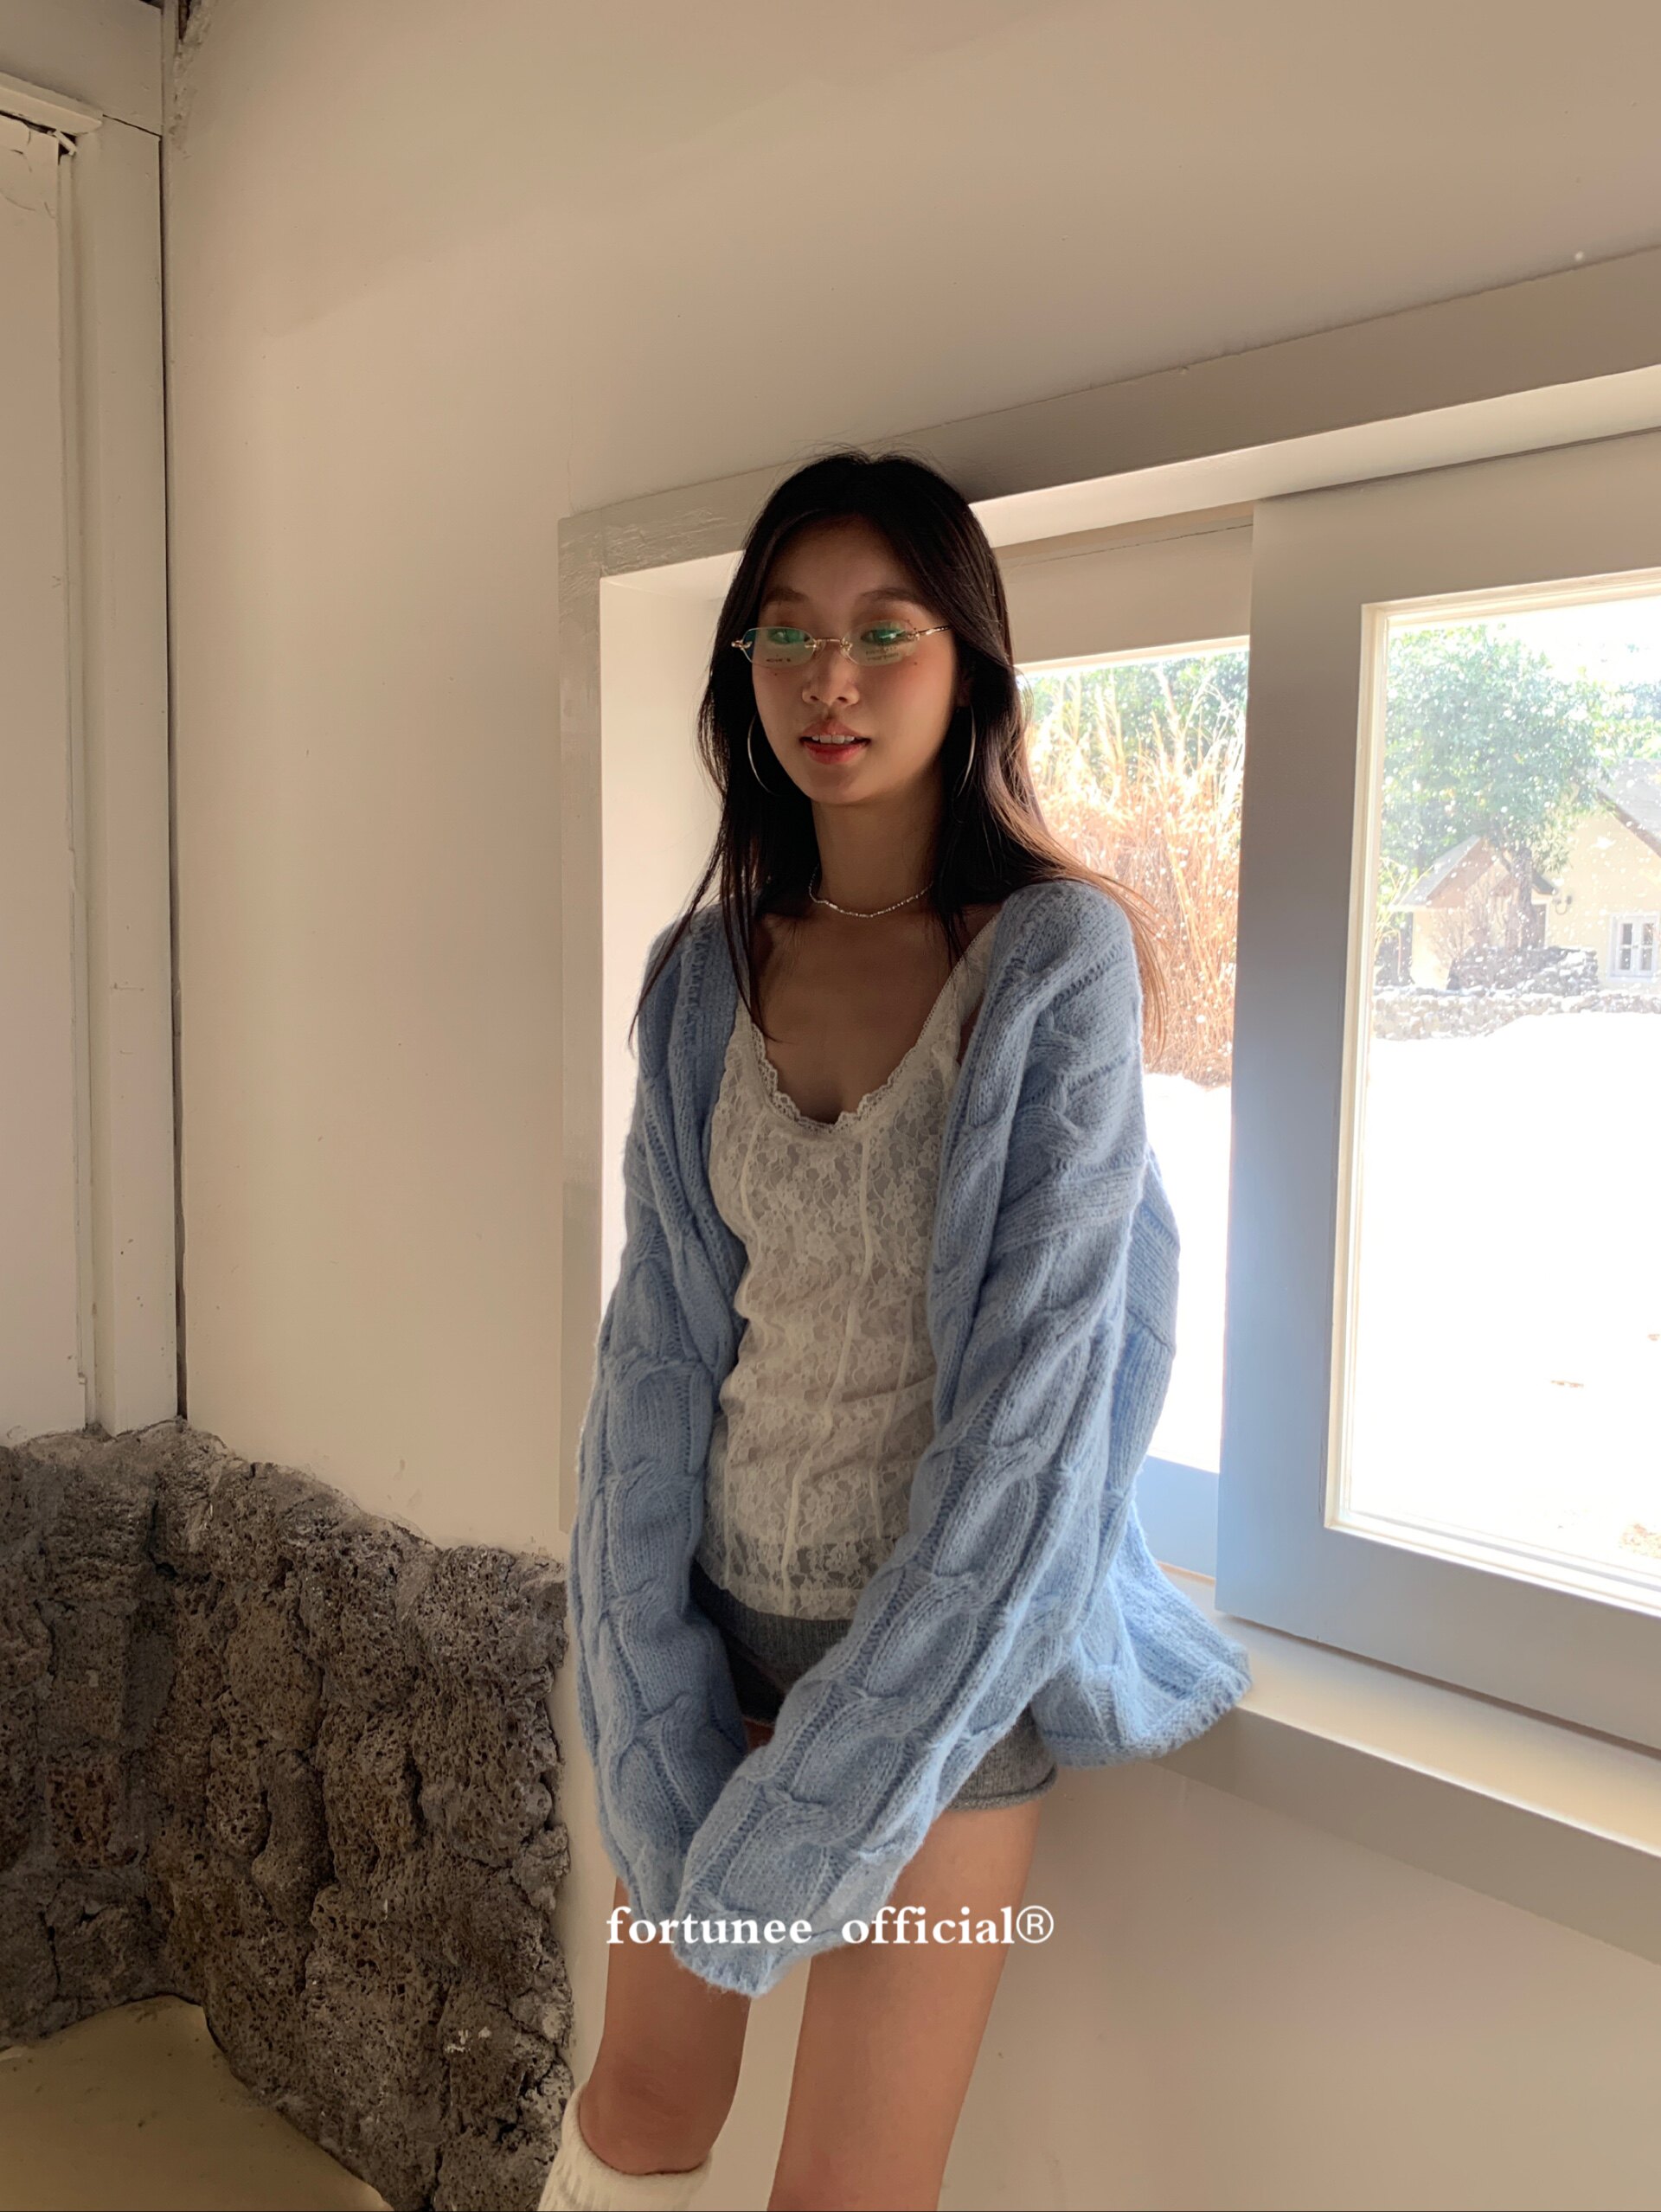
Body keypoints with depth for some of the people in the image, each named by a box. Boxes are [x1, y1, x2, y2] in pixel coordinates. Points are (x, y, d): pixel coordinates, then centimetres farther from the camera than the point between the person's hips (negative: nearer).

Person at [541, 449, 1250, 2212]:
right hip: (721, 1601, 4)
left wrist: (851, 1766, -14)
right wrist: (655, 1694, -5)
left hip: (949, 1631, -4)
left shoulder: (1061, 957, -13)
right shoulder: (704, 972, 0)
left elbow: (1040, 1372, -17)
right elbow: (659, 1336, 0)